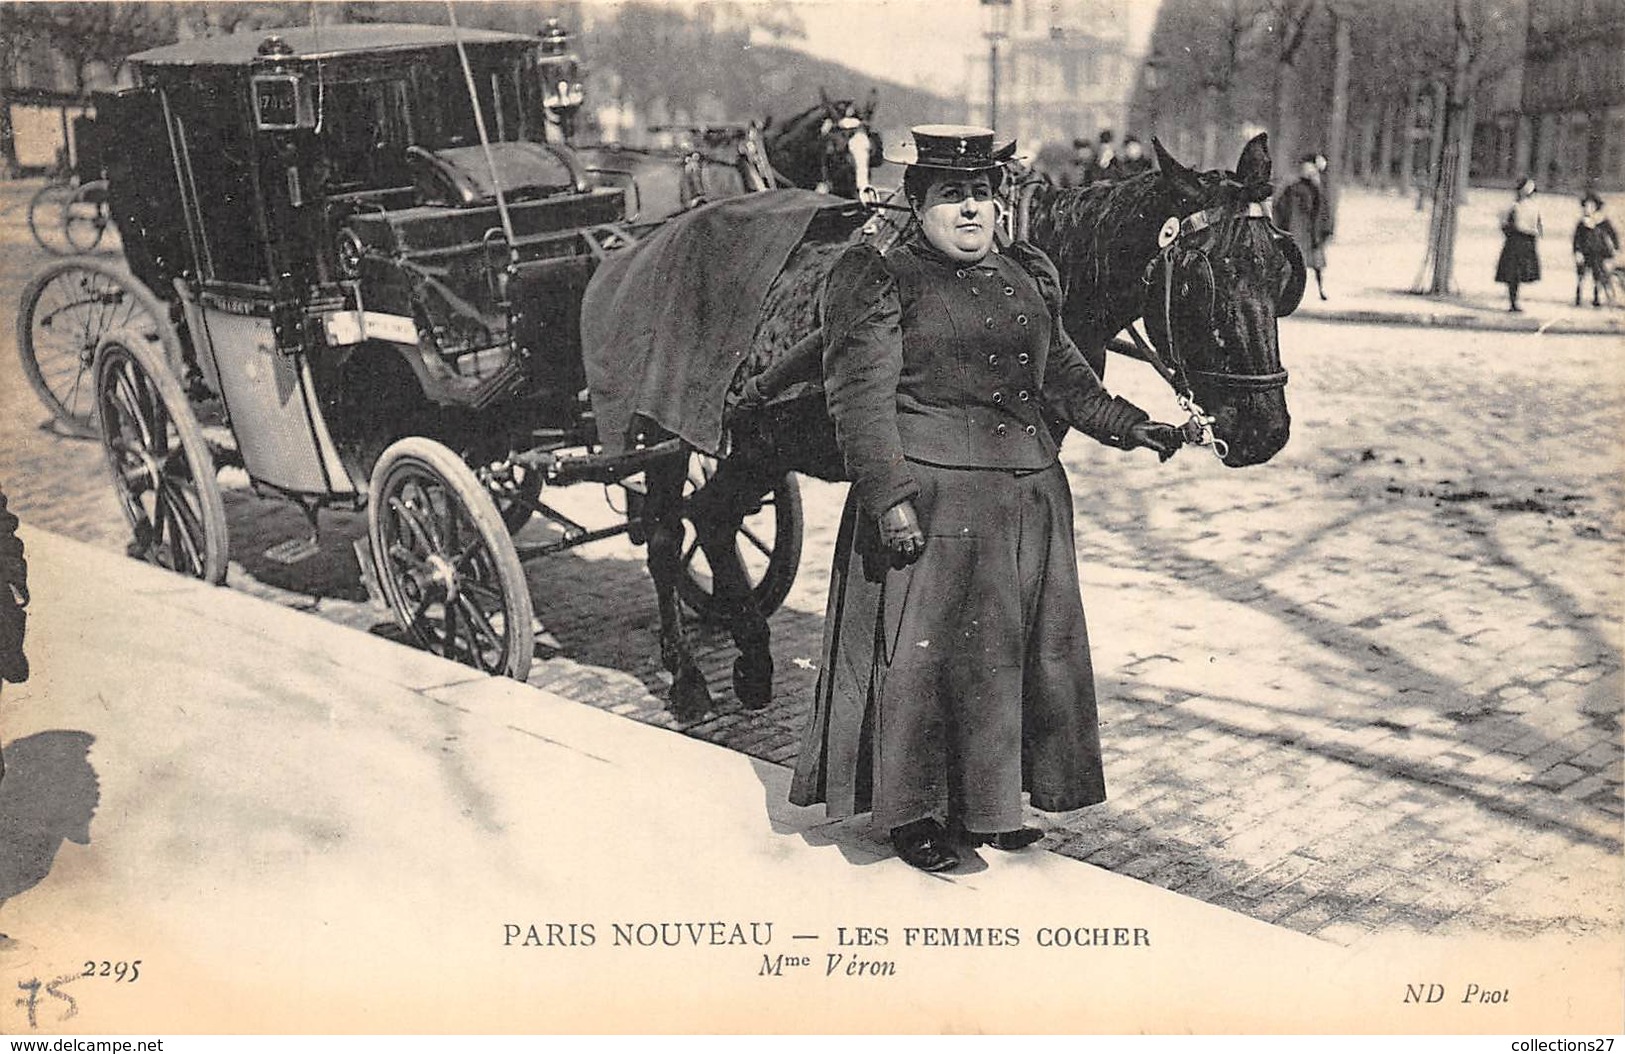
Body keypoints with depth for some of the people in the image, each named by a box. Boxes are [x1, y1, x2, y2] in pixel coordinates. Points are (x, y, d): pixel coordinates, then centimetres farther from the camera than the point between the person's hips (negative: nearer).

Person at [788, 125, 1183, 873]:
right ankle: (912, 814, 16)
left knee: (1018, 651, 13)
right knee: (925, 655, 1)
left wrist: (1126, 425, 8)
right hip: (929, 503, -7)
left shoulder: (1027, 276, 14)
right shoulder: (881, 282, -6)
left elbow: (1062, 376, 21)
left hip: (1030, 499, 7)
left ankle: (983, 802, 29)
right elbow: (862, 398, -13)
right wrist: (888, 497, -22)